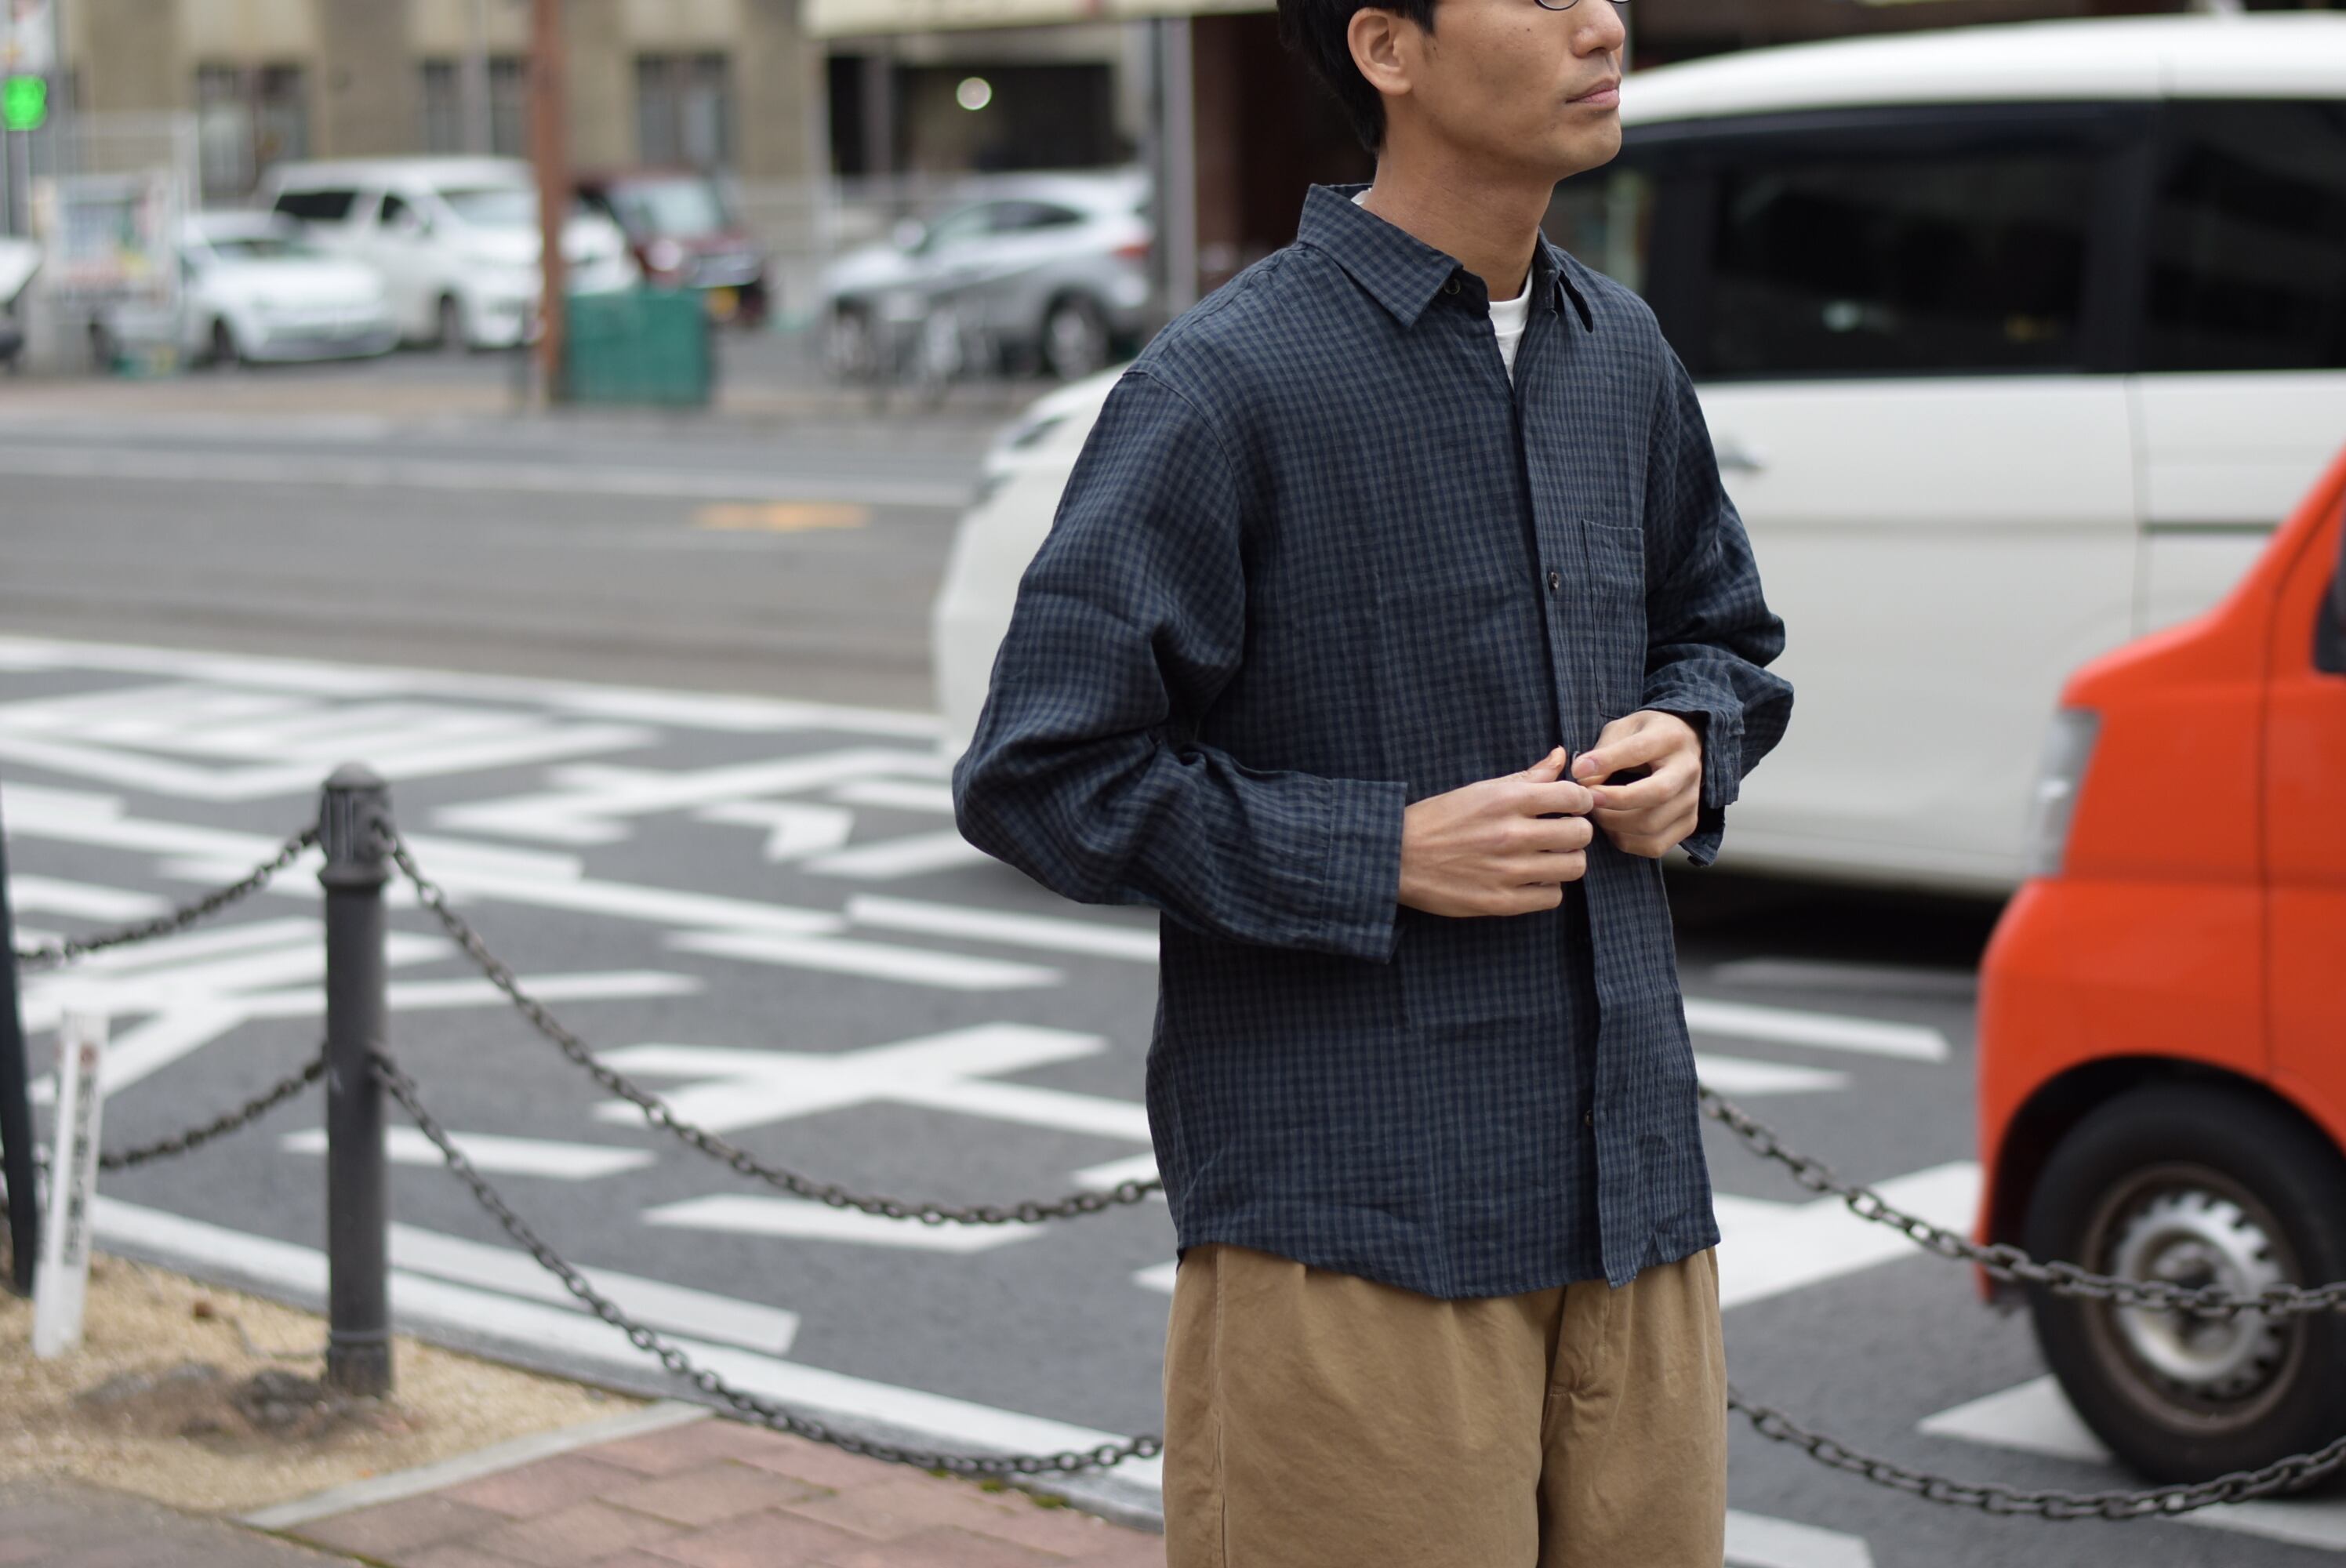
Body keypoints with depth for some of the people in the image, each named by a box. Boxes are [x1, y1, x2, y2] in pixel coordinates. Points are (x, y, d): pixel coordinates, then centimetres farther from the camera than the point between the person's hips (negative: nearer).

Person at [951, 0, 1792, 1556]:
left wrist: (1690, 743, 3)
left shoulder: (1623, 356, 10)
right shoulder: (1224, 388, -11)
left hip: (1632, 1187, 6)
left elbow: (1727, 633, 26)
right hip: (1352, 1211, -6)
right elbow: (1037, 775, -11)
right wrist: (1382, 857, -16)